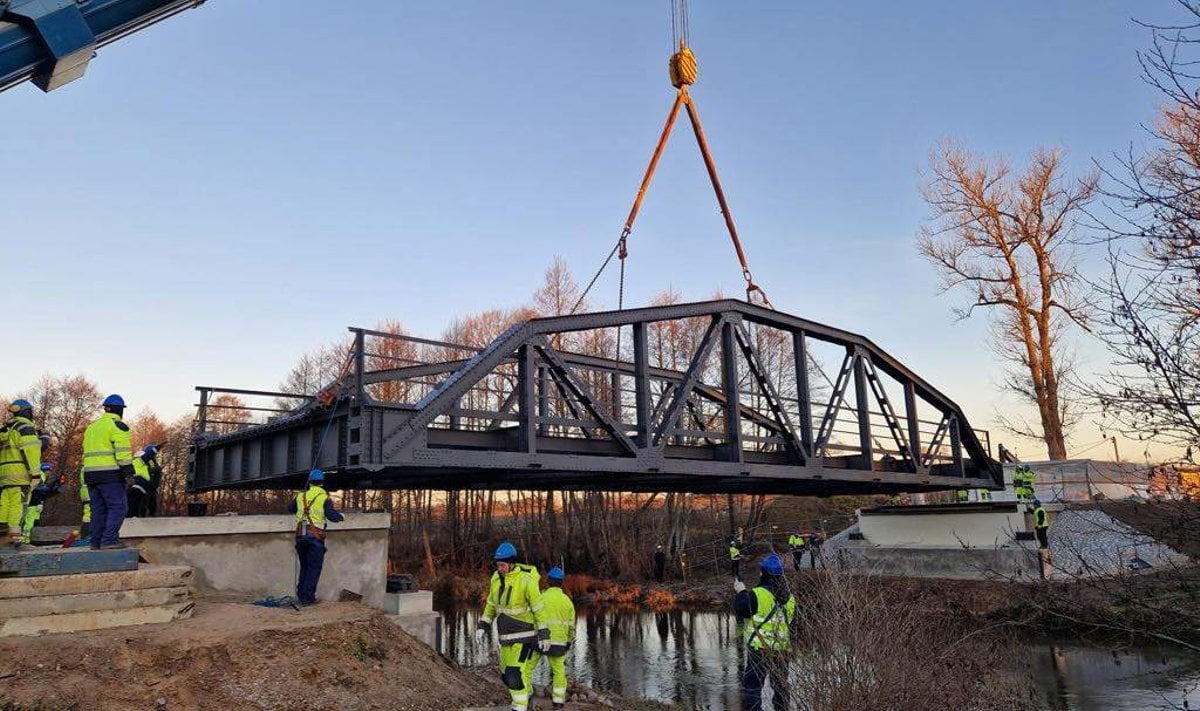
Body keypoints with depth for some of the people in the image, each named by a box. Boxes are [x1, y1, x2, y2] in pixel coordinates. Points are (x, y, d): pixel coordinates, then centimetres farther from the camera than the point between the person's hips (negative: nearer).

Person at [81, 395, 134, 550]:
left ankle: (96, 541, 11)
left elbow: (87, 451, 24)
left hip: (90, 473, 8)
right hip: (110, 473, -8)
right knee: (118, 506, -8)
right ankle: (109, 540, -16)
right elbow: (122, 449, -16)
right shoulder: (116, 425, -6)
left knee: (99, 508, 12)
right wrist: (128, 466, -15)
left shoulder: (92, 427, 21)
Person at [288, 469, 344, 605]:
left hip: (300, 535, 5)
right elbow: (332, 515, -13)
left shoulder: (301, 496, 10)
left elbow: (290, 509, 25)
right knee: (314, 567, 2)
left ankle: (300, 594, 21)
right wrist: (341, 516, 7)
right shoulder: (324, 497, -5)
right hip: (315, 536, -5)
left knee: (304, 566, 18)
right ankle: (308, 597, 0)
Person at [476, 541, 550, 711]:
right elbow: (491, 603, 13)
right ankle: (527, 693, 39)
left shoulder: (525, 580, -22)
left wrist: (544, 635, -17)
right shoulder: (497, 578, -2)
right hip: (506, 636, 7)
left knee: (515, 673, -14)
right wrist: (483, 626, 8)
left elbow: (539, 609, -17)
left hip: (525, 635, -7)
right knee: (507, 675, 14)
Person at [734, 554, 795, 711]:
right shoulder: (788, 597, 5)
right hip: (782, 649, 7)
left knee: (752, 684, 1)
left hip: (760, 648, -7)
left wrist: (741, 592, 0)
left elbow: (740, 609, -14)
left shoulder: (758, 595, -18)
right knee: (780, 684, 19)